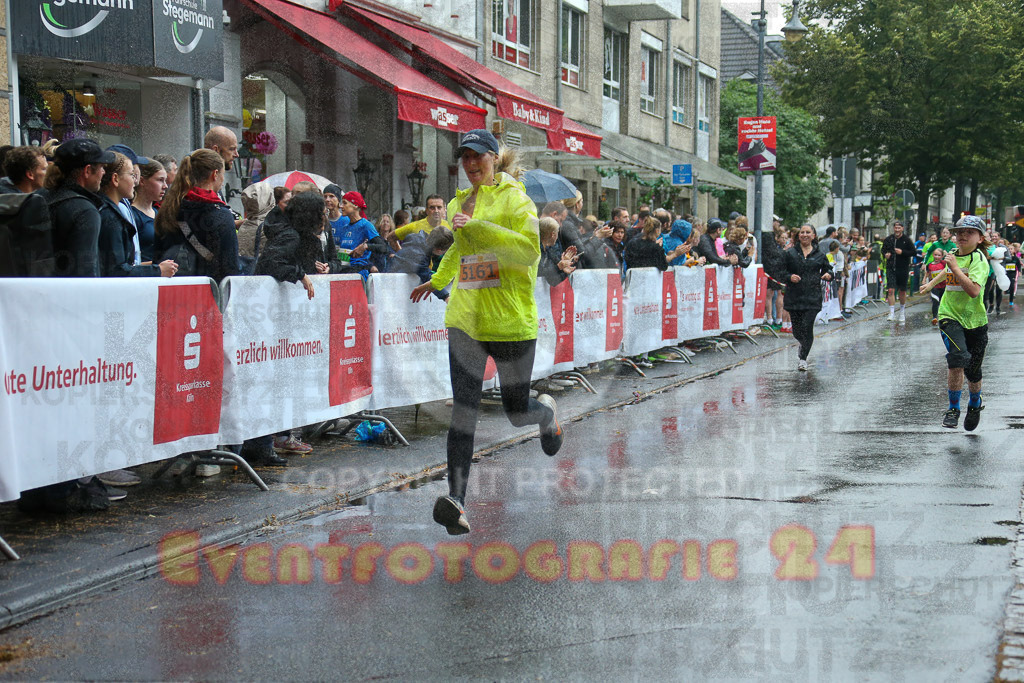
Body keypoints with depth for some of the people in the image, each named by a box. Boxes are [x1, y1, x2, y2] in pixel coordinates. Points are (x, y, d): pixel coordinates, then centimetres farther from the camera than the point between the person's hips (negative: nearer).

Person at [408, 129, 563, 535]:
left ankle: (547, 412, 43)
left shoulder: (515, 198, -5)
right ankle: (456, 500, -15)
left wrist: (475, 228, -22)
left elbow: (529, 250, -19)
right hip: (465, 319, 5)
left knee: (517, 412, 6)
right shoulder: (460, 203, 15)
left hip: (511, 320, -5)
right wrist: (437, 281, 43)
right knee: (463, 410, -8)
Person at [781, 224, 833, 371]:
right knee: (797, 330, 5)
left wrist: (828, 275, -4)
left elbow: (827, 269, 18)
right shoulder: (790, 253, 5)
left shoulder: (819, 254, 8)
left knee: (807, 326, -13)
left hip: (813, 297, -1)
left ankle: (803, 358, -1)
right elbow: (781, 271, 5)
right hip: (794, 297, 1)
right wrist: (789, 277, -15)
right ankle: (804, 344, 41)